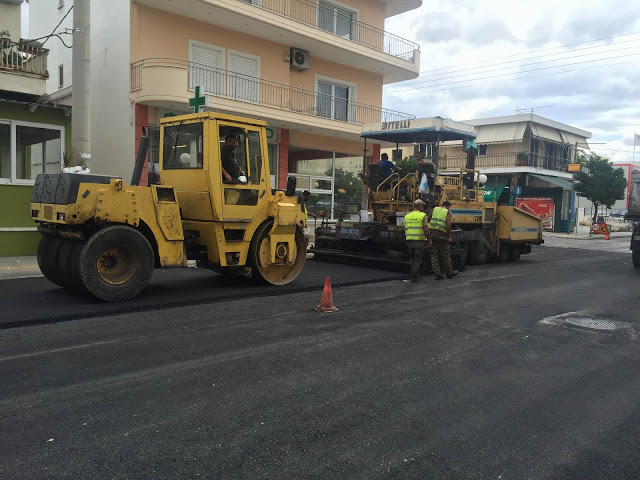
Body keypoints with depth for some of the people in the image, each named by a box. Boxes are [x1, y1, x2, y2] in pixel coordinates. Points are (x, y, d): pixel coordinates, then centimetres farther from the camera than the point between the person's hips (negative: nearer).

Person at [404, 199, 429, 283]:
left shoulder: (407, 216, 9)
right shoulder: (423, 215, -5)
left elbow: (405, 230, 9)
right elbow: (426, 229, -9)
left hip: (409, 240, 4)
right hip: (419, 240, -4)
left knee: (413, 259, 17)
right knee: (417, 259, 3)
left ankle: (416, 275, 20)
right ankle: (414, 277, 1)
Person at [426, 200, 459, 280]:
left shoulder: (434, 209, 13)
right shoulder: (448, 212, 1)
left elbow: (427, 221, 9)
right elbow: (448, 225, -12)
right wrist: (448, 237, -3)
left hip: (431, 234, 3)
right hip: (441, 235, -3)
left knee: (434, 255, 7)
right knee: (445, 255, 10)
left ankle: (438, 274, 6)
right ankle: (449, 273, 22)